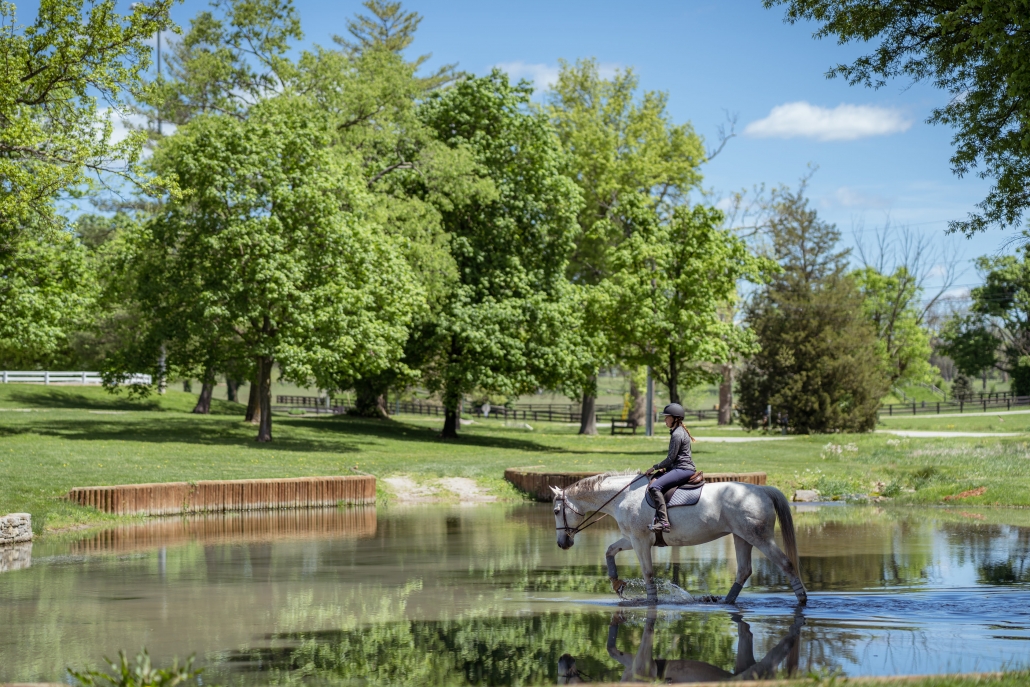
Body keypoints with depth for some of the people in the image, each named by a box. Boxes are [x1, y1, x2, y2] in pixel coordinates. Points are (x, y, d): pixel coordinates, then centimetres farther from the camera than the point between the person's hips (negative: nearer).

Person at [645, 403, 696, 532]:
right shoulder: (679, 431, 19)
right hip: (682, 468, 11)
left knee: (655, 486, -23)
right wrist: (664, 468, 14)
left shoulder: (677, 434, -14)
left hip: (683, 469, -11)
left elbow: (671, 458, -16)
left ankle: (663, 522, -31)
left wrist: (655, 468, -6)